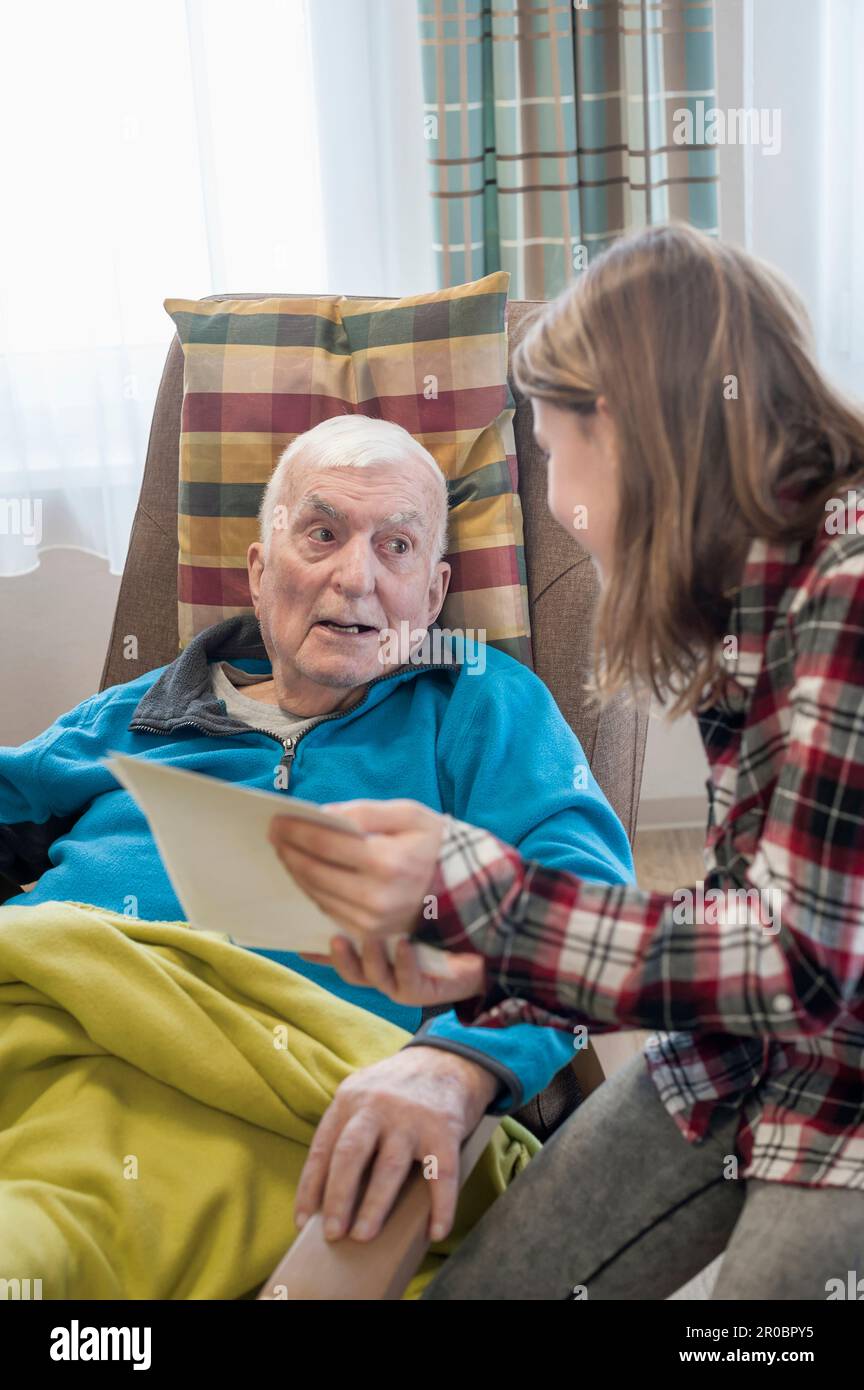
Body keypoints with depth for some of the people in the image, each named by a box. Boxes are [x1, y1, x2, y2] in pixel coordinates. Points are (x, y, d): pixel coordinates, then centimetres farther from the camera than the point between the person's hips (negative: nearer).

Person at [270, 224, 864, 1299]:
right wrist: (491, 969, -2)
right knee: (476, 1285, 0)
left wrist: (472, 891, -26)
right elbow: (746, 921, 6)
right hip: (736, 1051, 7)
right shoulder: (751, 578, 6)